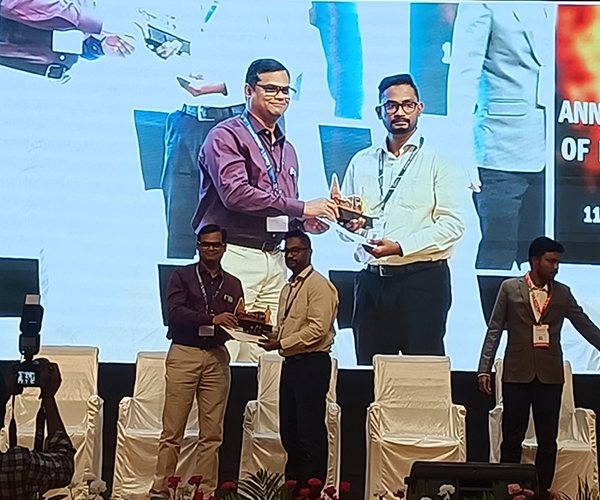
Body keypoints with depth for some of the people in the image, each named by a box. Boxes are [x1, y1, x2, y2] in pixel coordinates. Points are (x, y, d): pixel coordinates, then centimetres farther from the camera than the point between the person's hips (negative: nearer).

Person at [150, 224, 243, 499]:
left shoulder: (233, 285, 17)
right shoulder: (182, 276, 5)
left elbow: (237, 324, 18)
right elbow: (175, 311, -10)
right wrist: (212, 319, -18)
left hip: (217, 357, 4)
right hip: (184, 354, -3)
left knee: (212, 434, 3)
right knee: (172, 431, -4)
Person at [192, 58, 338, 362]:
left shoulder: (287, 150, 23)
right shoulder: (227, 136, -2)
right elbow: (235, 192, -18)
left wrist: (304, 223, 4)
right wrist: (301, 208, -17)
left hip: (274, 258, 7)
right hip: (234, 254, -7)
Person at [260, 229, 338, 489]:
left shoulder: (319, 285, -10)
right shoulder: (288, 288, 18)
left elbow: (318, 329, -18)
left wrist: (281, 343, -17)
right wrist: (271, 335, 3)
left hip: (311, 363, -9)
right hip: (290, 362, 9)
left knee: (311, 430, -4)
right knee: (289, 428, 12)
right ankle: (293, 484, 22)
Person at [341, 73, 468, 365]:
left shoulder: (438, 162, 2)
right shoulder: (362, 162, 16)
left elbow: (452, 224, -8)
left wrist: (400, 247, -17)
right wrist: (349, 225, -4)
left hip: (422, 278, -4)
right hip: (371, 280, 4)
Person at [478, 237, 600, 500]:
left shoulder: (562, 293, 8)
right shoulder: (510, 288, 2)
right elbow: (494, 330, 2)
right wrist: (484, 369, -4)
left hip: (550, 375, 2)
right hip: (517, 372, -2)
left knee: (548, 439, 5)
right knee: (512, 438, 3)